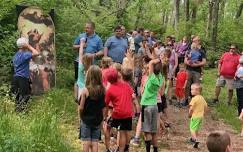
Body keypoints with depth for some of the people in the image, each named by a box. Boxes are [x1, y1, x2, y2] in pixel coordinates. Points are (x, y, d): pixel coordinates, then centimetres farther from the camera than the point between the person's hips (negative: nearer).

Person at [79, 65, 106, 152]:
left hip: (86, 120, -3)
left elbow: (81, 108, -13)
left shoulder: (86, 90, -17)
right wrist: (101, 118, 11)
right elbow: (103, 107, -3)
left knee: (86, 143, 6)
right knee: (95, 143, 10)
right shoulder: (102, 90, -8)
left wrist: (82, 117, 4)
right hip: (97, 120, 3)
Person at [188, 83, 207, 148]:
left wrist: (189, 115, -6)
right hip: (201, 116, 8)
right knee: (196, 129, 22)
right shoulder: (202, 98, 6)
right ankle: (193, 138, 37)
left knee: (192, 129, -2)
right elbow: (205, 106, 12)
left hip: (195, 116, -8)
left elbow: (191, 108, -22)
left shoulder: (194, 99, -20)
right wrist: (203, 113, 21)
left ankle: (195, 140, -17)